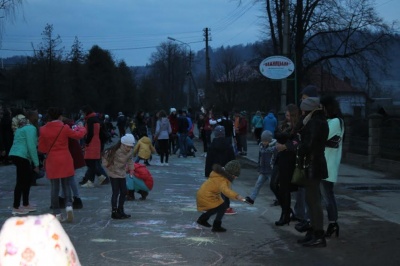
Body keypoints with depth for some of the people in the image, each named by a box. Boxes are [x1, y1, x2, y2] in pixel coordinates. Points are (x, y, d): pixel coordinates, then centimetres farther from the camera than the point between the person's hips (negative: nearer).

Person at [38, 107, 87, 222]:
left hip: (52, 162, 0)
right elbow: (78, 135, 6)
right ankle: (69, 205, -8)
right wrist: (81, 128, 27)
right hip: (65, 161, 0)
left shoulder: (43, 130, -5)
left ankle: (57, 214, 8)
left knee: (54, 187, 7)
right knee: (66, 184, 13)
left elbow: (41, 148, 1)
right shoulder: (64, 128, -8)